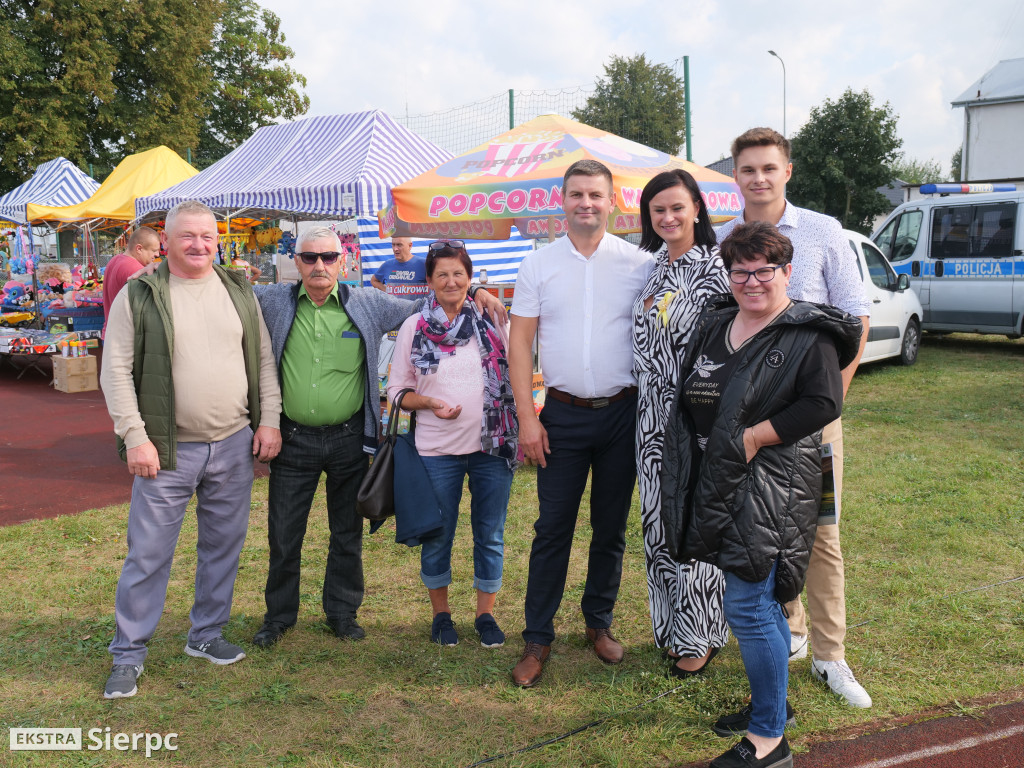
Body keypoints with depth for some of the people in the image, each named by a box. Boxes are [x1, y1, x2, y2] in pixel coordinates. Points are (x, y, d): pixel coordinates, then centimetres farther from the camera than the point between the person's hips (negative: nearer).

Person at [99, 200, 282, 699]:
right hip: (168, 450, -4)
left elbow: (263, 360, 10)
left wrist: (269, 421, 2)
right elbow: (116, 371, -6)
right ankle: (128, 653, 17)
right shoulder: (139, 295, -4)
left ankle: (206, 634, 31)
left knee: (223, 545, 13)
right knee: (148, 553, 1)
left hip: (235, 446, 4)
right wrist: (135, 437, -12)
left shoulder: (239, 291, 7)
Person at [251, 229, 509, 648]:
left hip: (349, 438, 0)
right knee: (283, 534, 9)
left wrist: (472, 291, -2)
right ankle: (278, 615, 29)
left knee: (348, 534, 13)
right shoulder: (276, 301, 0)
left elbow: (418, 309, 8)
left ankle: (342, 612, 31)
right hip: (294, 439, 0)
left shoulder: (367, 303, 0)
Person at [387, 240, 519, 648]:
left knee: (490, 535, 9)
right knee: (438, 536, 10)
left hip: (491, 446, 1)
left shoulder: (490, 322, 4)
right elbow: (397, 390, 3)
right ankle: (441, 612, 30)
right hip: (438, 450, 0)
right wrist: (431, 403, -11)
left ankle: (485, 612, 26)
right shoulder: (414, 327, 3)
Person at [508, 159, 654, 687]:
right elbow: (520, 344, 1)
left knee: (611, 526, 11)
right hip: (563, 414, 0)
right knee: (553, 528, 2)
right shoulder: (538, 266, 2)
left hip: (623, 413, 1)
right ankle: (538, 638, 13)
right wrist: (526, 417, -5)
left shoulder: (639, 264, 1)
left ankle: (599, 622, 29)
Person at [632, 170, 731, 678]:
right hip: (651, 416, 7)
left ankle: (699, 637, 18)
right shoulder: (653, 267, 11)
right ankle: (669, 626, 29)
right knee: (658, 520, 13)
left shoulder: (712, 268, -10)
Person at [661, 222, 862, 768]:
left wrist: (753, 437, -17)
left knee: (747, 605, -7)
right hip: (719, 483, 7)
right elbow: (688, 399, 18)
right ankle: (770, 702, 35)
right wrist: (687, 467, 9)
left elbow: (823, 404, -16)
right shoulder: (713, 327, 13)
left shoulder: (809, 335, -8)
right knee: (760, 600, 18)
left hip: (770, 487, -7)